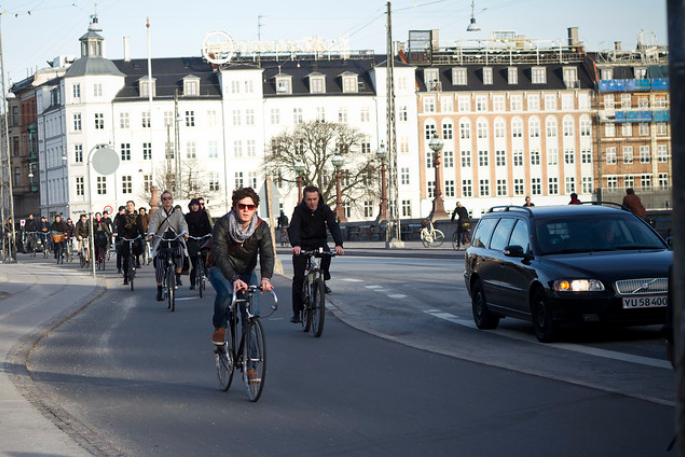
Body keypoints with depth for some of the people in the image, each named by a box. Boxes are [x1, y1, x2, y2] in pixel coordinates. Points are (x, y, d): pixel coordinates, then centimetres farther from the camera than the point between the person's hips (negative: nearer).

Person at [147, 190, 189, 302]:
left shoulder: (177, 213, 15)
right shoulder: (157, 213, 11)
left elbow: (182, 223, -1)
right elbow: (153, 224, -7)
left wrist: (184, 232, -25)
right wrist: (151, 234, -28)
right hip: (160, 241, 0)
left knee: (179, 251, -33)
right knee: (159, 264, -12)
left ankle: (178, 276, -18)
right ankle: (159, 288, 1)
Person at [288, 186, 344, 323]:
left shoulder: (325, 209, -9)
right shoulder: (299, 210, -14)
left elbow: (333, 226, -21)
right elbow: (294, 228, -29)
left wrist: (338, 244, -39)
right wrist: (295, 245, -49)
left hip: (319, 242, 1)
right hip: (303, 245, -1)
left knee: (326, 253, -34)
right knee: (298, 278, -10)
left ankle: (323, 280, -8)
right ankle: (296, 311, -3)